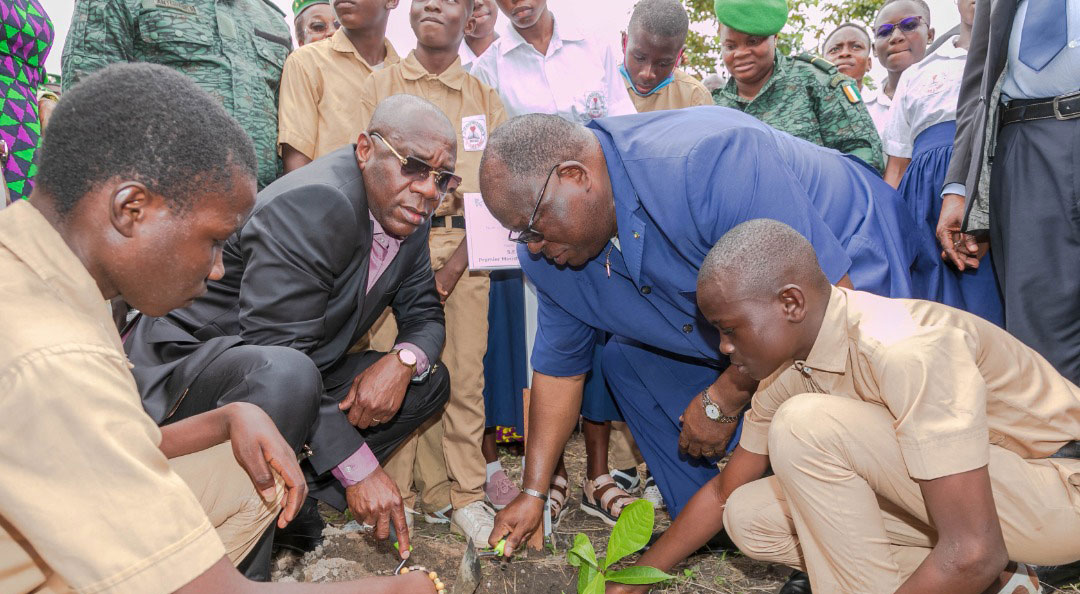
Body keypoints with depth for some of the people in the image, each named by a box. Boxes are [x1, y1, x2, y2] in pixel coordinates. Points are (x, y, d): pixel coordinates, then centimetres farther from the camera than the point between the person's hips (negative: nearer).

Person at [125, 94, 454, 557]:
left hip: (295, 377, 9)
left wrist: (404, 361, -18)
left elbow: (424, 315, 8)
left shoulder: (408, 215, 0)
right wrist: (359, 466, -27)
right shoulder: (308, 206, -26)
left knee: (428, 379, 3)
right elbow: (277, 354, -30)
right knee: (284, 374, -39)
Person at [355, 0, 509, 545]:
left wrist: (453, 267, -5)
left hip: (465, 246, 1)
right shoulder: (380, 86, 13)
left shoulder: (485, 95, 13)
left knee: (464, 371, -1)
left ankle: (464, 496, 9)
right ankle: (393, 495, 9)